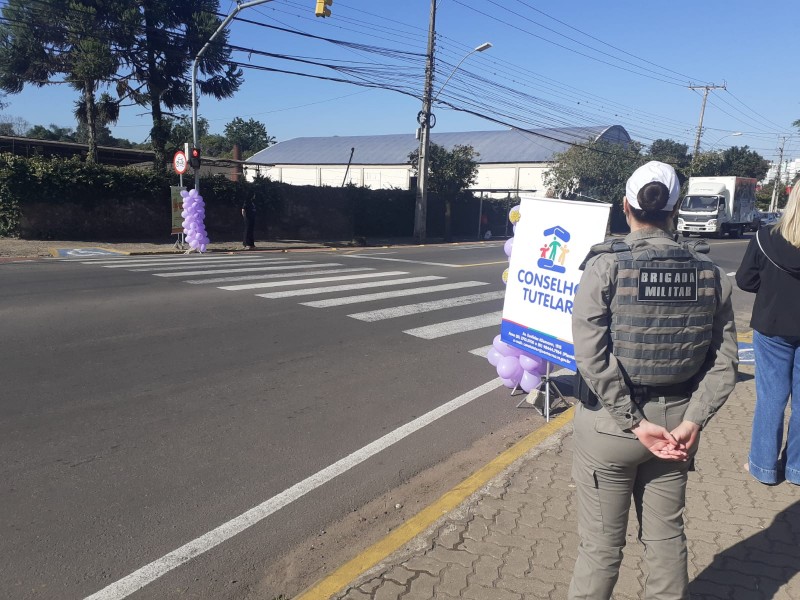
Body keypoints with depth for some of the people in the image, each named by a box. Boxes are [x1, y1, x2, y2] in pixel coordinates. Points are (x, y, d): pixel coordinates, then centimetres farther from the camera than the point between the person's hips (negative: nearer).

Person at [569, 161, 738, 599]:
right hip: (674, 423, 4)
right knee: (667, 536, 21)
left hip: (608, 426, -3)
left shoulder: (605, 266, -14)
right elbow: (724, 360, -4)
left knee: (601, 544, 11)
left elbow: (591, 354, -22)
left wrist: (635, 422, -16)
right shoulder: (708, 273, -1)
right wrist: (693, 421, -6)